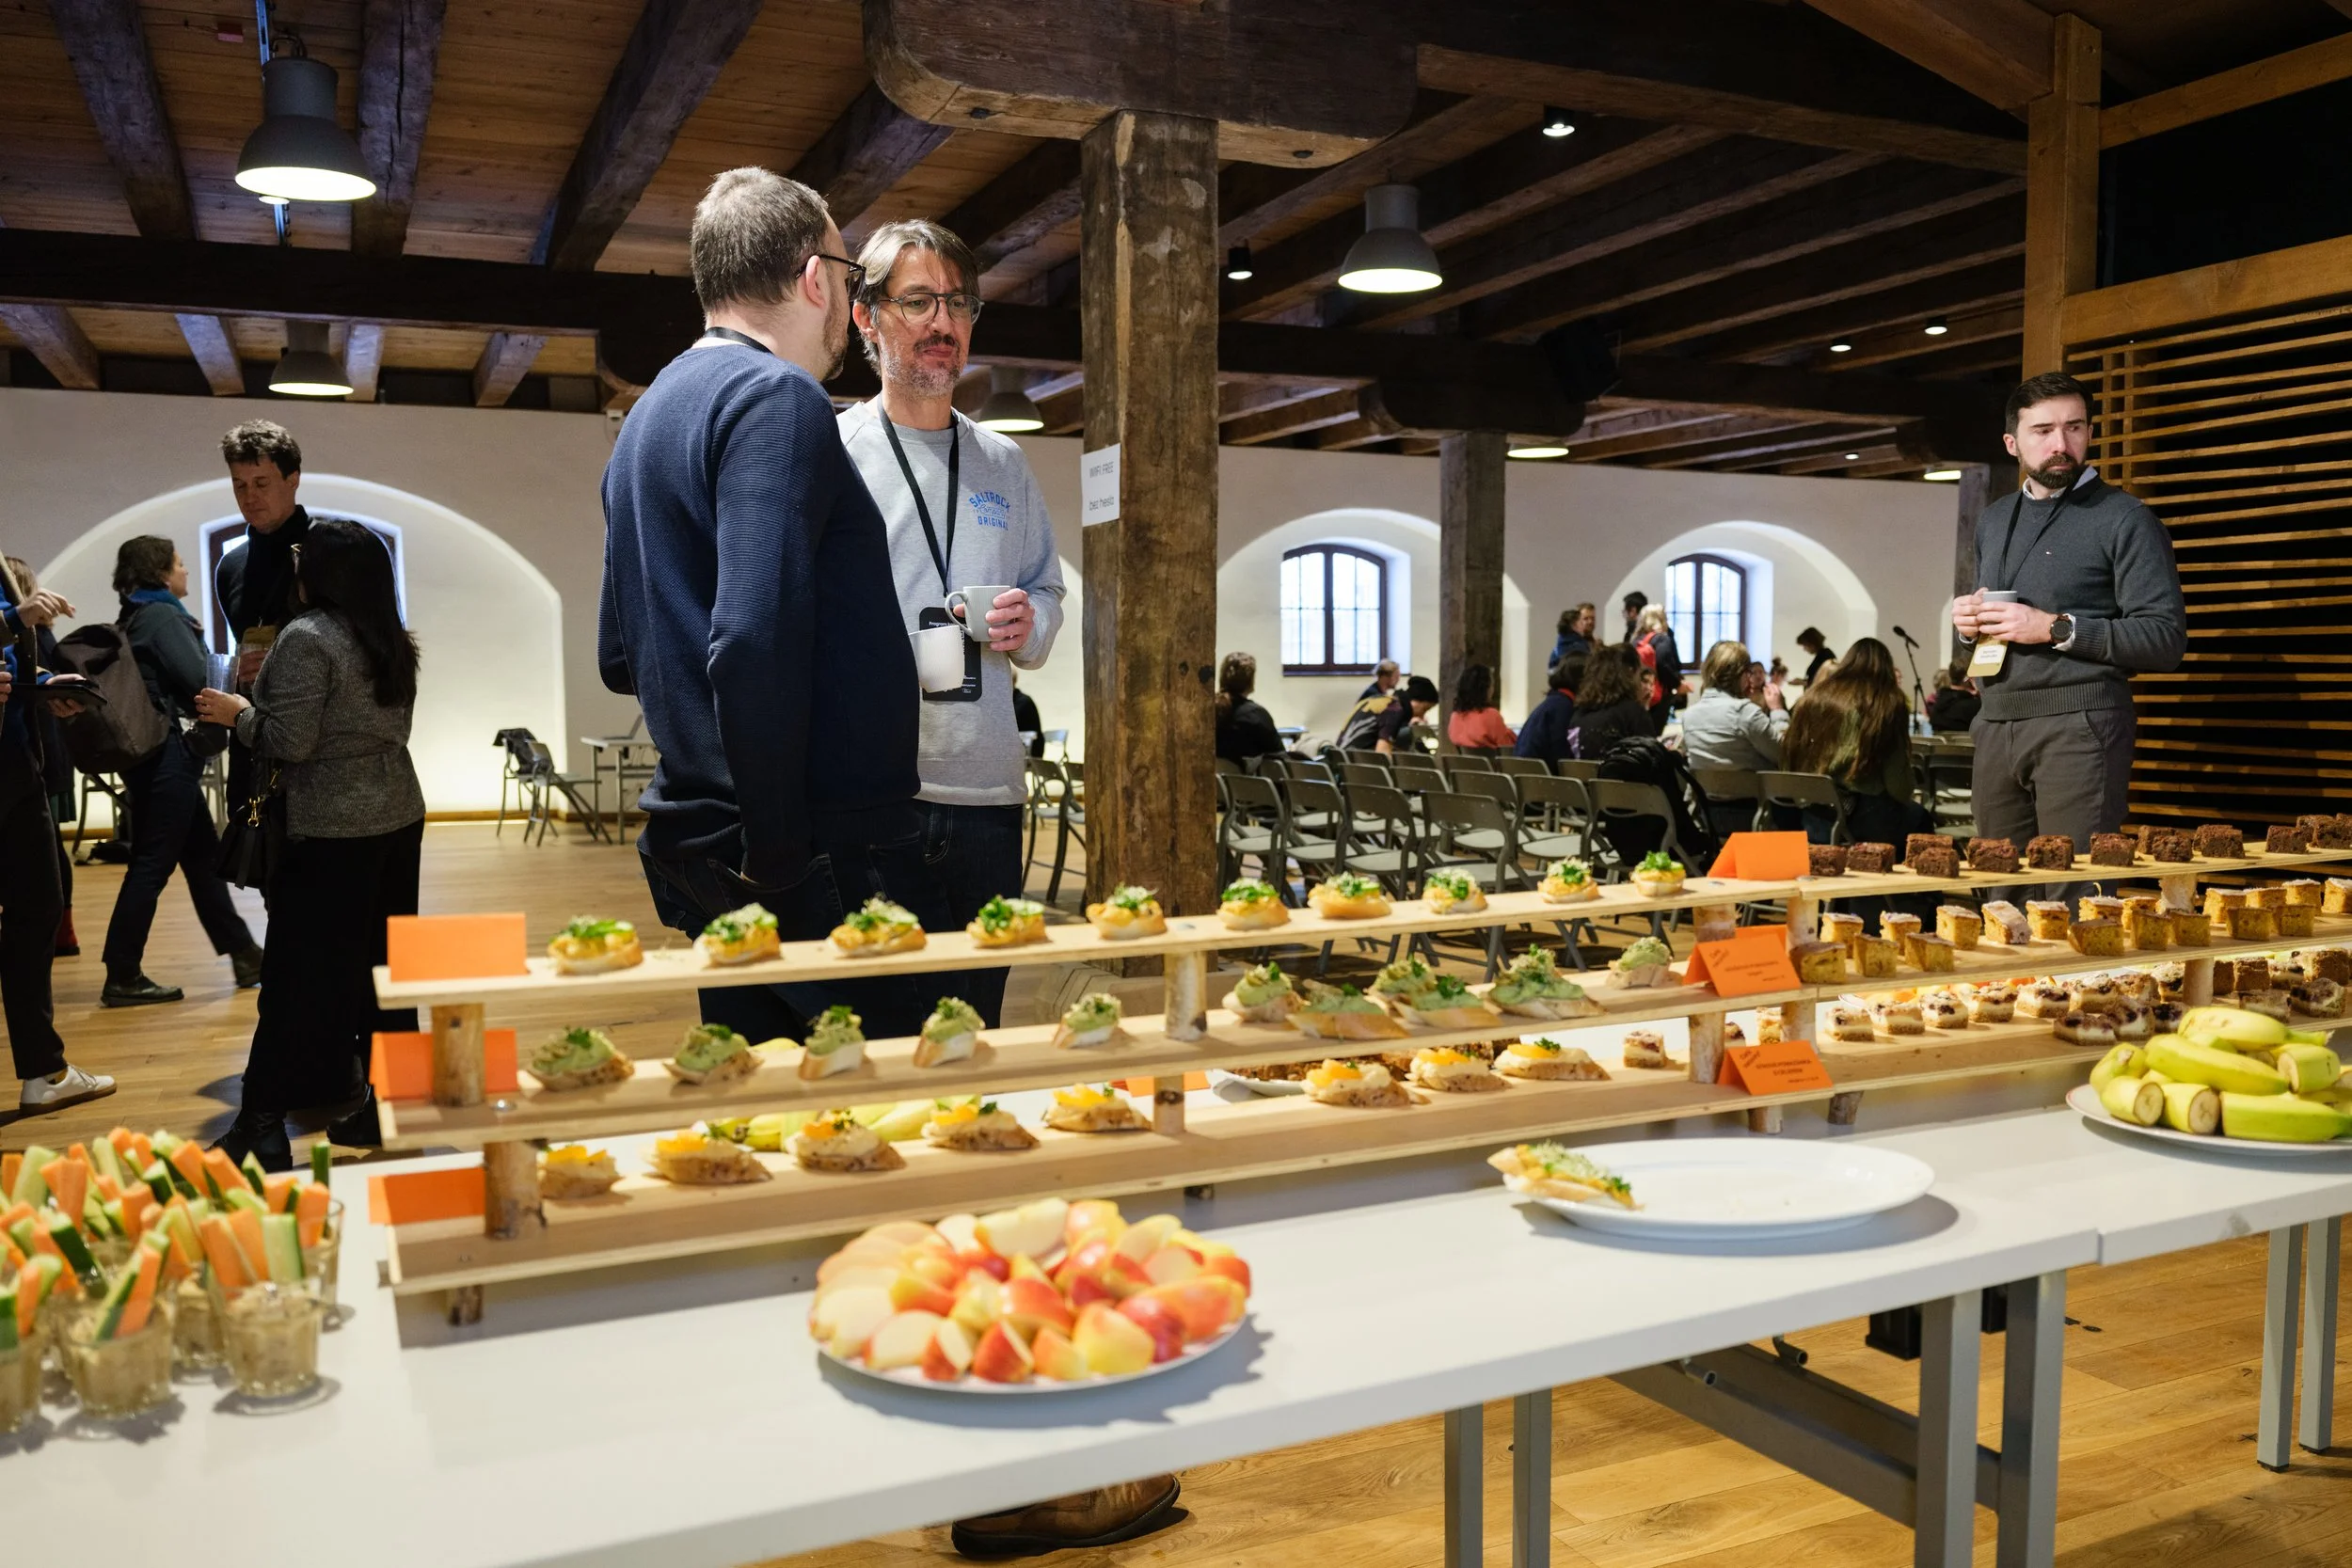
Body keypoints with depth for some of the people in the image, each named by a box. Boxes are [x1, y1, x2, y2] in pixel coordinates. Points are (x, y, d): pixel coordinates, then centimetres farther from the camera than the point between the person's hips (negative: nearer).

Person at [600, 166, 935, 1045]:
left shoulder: (650, 416, 19)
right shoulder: (778, 397, -11)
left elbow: (619, 659, 24)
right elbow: (753, 642, -24)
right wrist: (779, 862, -21)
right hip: (827, 849, -10)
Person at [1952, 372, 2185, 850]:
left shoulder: (2125, 520, -3)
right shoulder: (1993, 521, 18)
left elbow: (2166, 640, -10)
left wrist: (2056, 629, -16)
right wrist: (1969, 623, 5)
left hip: (2079, 726, -6)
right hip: (1995, 727, 6)